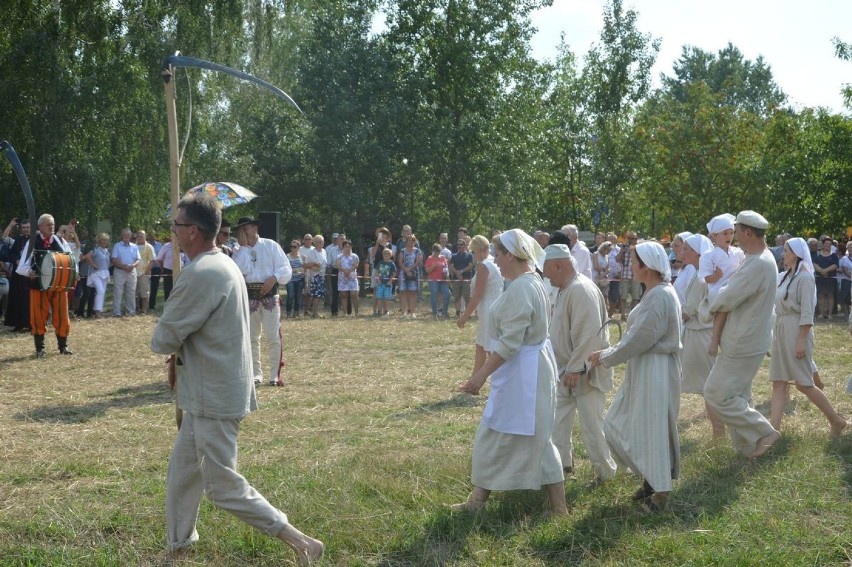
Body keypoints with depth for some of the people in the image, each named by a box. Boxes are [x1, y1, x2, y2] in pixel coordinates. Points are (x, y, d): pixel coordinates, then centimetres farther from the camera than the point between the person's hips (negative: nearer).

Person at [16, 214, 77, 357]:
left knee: (61, 316, 7)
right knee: (38, 317, 2)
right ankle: (40, 348, 13)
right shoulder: (32, 242, -2)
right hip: (39, 284, -2)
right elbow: (22, 266, -4)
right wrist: (30, 272, -26)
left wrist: (73, 274, -14)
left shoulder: (60, 241, 6)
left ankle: (63, 346, 21)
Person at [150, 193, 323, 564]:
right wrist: (182, 348, 2)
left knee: (224, 486, -3)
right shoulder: (223, 265, 10)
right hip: (208, 394, 10)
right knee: (182, 473, 18)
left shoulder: (200, 275, -23)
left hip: (214, 398, -10)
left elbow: (162, 340, -17)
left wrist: (174, 346, 4)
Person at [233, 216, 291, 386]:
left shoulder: (271, 246, 1)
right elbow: (241, 270, -13)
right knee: (251, 337, 7)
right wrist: (244, 246, -9)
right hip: (248, 297, 3)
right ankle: (256, 374, 16)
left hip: (270, 295, -3)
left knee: (273, 336, -6)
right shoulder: (239, 251, 7)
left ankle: (275, 375, 2)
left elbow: (286, 269, -3)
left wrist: (273, 278, -20)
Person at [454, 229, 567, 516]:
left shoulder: (520, 289, -22)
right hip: (533, 366, 11)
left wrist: (481, 375, -24)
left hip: (520, 372, -11)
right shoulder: (533, 283, 10)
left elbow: (509, 342, -26)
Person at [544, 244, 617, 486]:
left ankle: (604, 471, 12)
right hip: (566, 369, 10)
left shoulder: (582, 290, -23)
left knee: (591, 424, -1)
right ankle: (562, 462, 28)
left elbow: (589, 334, -28)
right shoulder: (566, 289, 10)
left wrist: (575, 368, -26)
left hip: (584, 372, -10)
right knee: (558, 419, 16)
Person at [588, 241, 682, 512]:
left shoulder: (659, 297, -22)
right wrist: (608, 353, 10)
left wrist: (606, 358, -11)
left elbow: (639, 340, -21)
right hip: (642, 370, 10)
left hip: (655, 373, -10)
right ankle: (651, 478, 28)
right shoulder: (655, 294, 10)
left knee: (652, 429, 1)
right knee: (618, 426, 15)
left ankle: (661, 491, 14)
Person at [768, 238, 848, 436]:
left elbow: (807, 313, -17)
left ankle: (836, 420, 13)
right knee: (779, 383, 3)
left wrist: (802, 341, -21)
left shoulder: (804, 277, -13)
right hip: (781, 331, 9)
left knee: (803, 383, -2)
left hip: (796, 332, -9)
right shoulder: (785, 277, 12)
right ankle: (773, 430, 1)